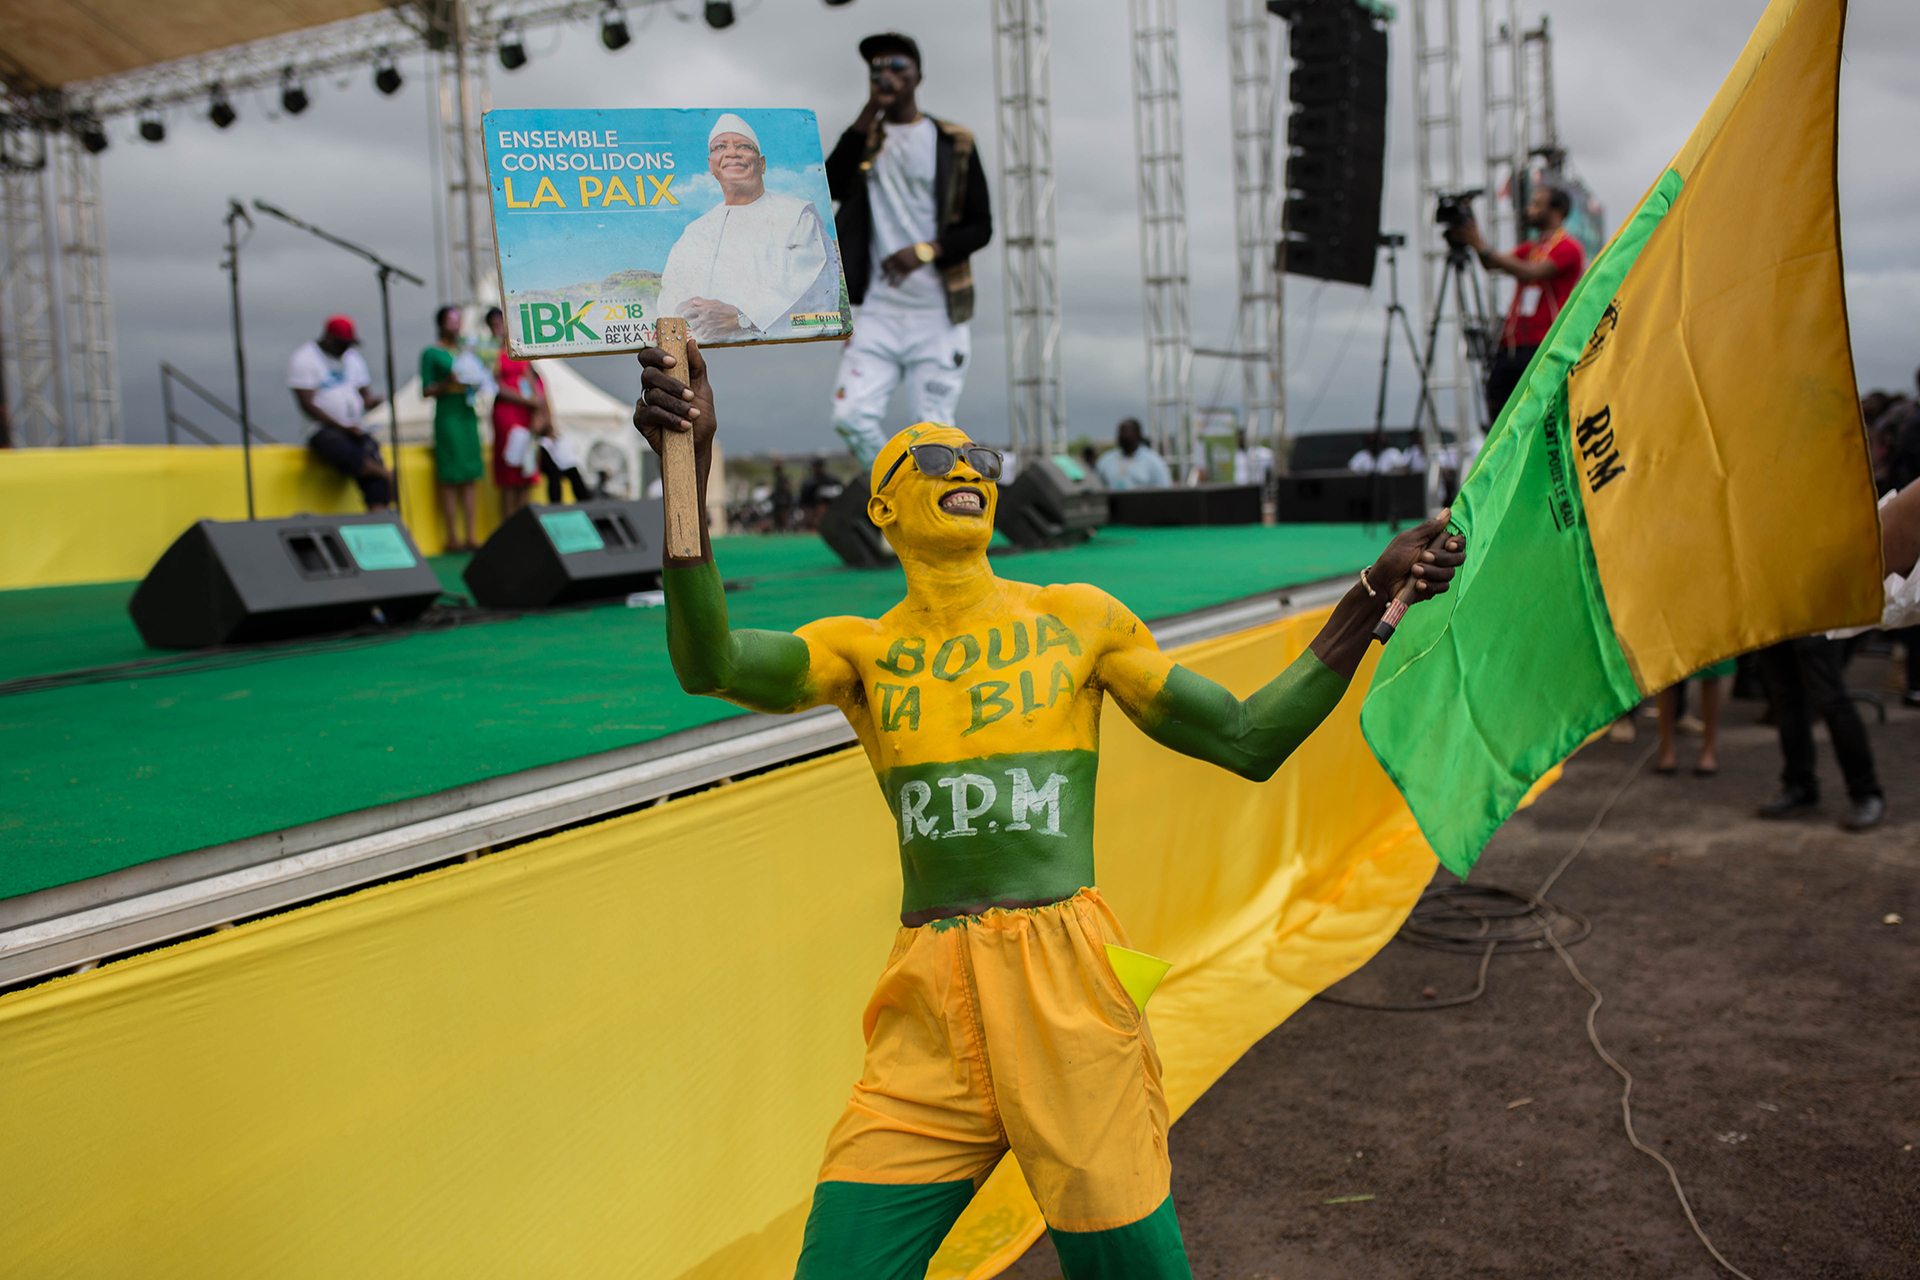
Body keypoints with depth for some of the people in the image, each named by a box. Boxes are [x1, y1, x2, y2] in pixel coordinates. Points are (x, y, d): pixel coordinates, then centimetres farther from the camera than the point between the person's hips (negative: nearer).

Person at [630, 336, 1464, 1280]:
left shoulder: (1078, 621, 11)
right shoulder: (861, 650, 9)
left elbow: (1248, 742, 11)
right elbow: (708, 663, -10)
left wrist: (1374, 595, 5)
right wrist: (690, 469, -24)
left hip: (1067, 991, 0)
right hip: (928, 1002, 1)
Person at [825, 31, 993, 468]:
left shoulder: (953, 143, 6)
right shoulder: (863, 138, 13)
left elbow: (980, 227, 3)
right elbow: (832, 186, -8)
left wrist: (926, 251, -14)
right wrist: (869, 114, -10)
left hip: (939, 314, -2)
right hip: (878, 309, 2)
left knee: (933, 429, -4)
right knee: (851, 416, -10)